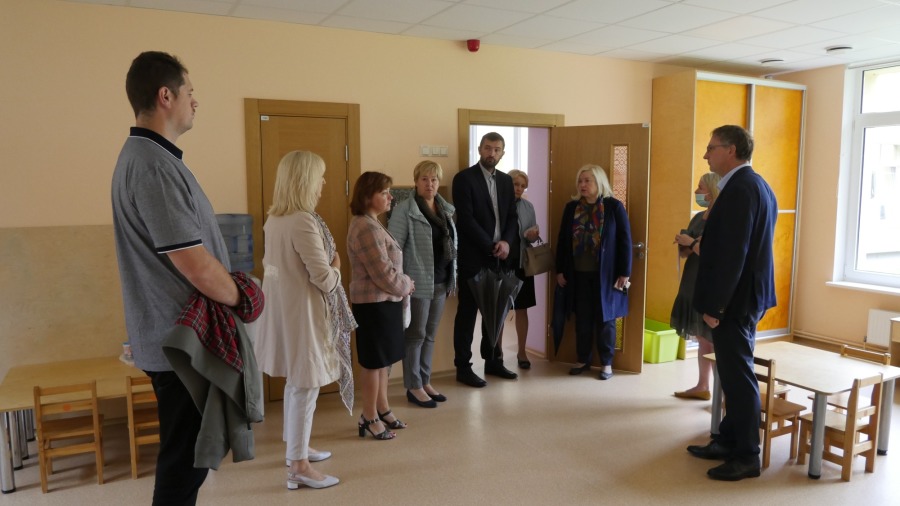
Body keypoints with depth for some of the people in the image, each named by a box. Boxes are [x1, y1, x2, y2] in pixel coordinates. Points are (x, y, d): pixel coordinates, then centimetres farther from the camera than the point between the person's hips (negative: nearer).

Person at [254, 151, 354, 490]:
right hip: (303, 312, -10)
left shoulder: (274, 219, 7)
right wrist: (335, 267, -2)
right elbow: (323, 279, -23)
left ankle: (295, 448, 36)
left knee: (295, 383, 21)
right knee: (306, 386, 0)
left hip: (284, 308, 10)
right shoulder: (303, 222, -23)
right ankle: (299, 466, 10)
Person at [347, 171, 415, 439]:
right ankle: (370, 417, 16)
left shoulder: (371, 224, 12)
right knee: (374, 361, 2)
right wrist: (406, 285, -6)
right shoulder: (366, 229, -21)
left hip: (383, 301, 10)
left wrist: (403, 284, 4)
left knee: (382, 359, 18)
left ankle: (382, 409, 31)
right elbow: (384, 274, -22)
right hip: (375, 304, -10)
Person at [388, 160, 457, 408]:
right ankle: (413, 387, 16)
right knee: (415, 335, 4)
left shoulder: (445, 209, 10)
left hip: (441, 282, 7)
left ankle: (425, 382, 27)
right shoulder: (404, 210, -11)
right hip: (418, 283, -7)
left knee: (430, 334, 15)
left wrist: (452, 275, 13)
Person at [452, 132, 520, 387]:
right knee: (467, 312, 2)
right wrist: (491, 247, -15)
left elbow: (512, 216, 10)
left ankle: (493, 361, 26)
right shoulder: (464, 178, -7)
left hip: (498, 257, 6)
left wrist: (506, 242, -9)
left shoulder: (506, 180, 12)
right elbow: (466, 219, -14)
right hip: (473, 257, -6)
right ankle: (463, 367, 11)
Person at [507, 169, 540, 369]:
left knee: (521, 309, 8)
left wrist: (532, 235, -13)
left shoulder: (528, 206, 6)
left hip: (522, 264, 3)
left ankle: (521, 352, 20)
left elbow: (533, 237, 8)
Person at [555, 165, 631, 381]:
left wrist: (624, 273, -9)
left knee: (605, 318, 6)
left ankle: (606, 363, 18)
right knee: (582, 318, 9)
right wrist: (560, 270, 4)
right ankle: (583, 360, 22)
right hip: (579, 273, 3)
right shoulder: (572, 207, 5)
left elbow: (625, 241, -5)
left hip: (605, 273, -3)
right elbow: (563, 240, 8)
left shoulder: (614, 206, -5)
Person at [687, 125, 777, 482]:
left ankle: (747, 457, 12)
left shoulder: (739, 188, -19)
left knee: (738, 376, 0)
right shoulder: (754, 185, 13)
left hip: (734, 298, -10)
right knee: (734, 372, 17)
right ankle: (729, 441, 29)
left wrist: (713, 305, -20)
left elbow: (732, 253, -23)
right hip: (746, 295, 10)